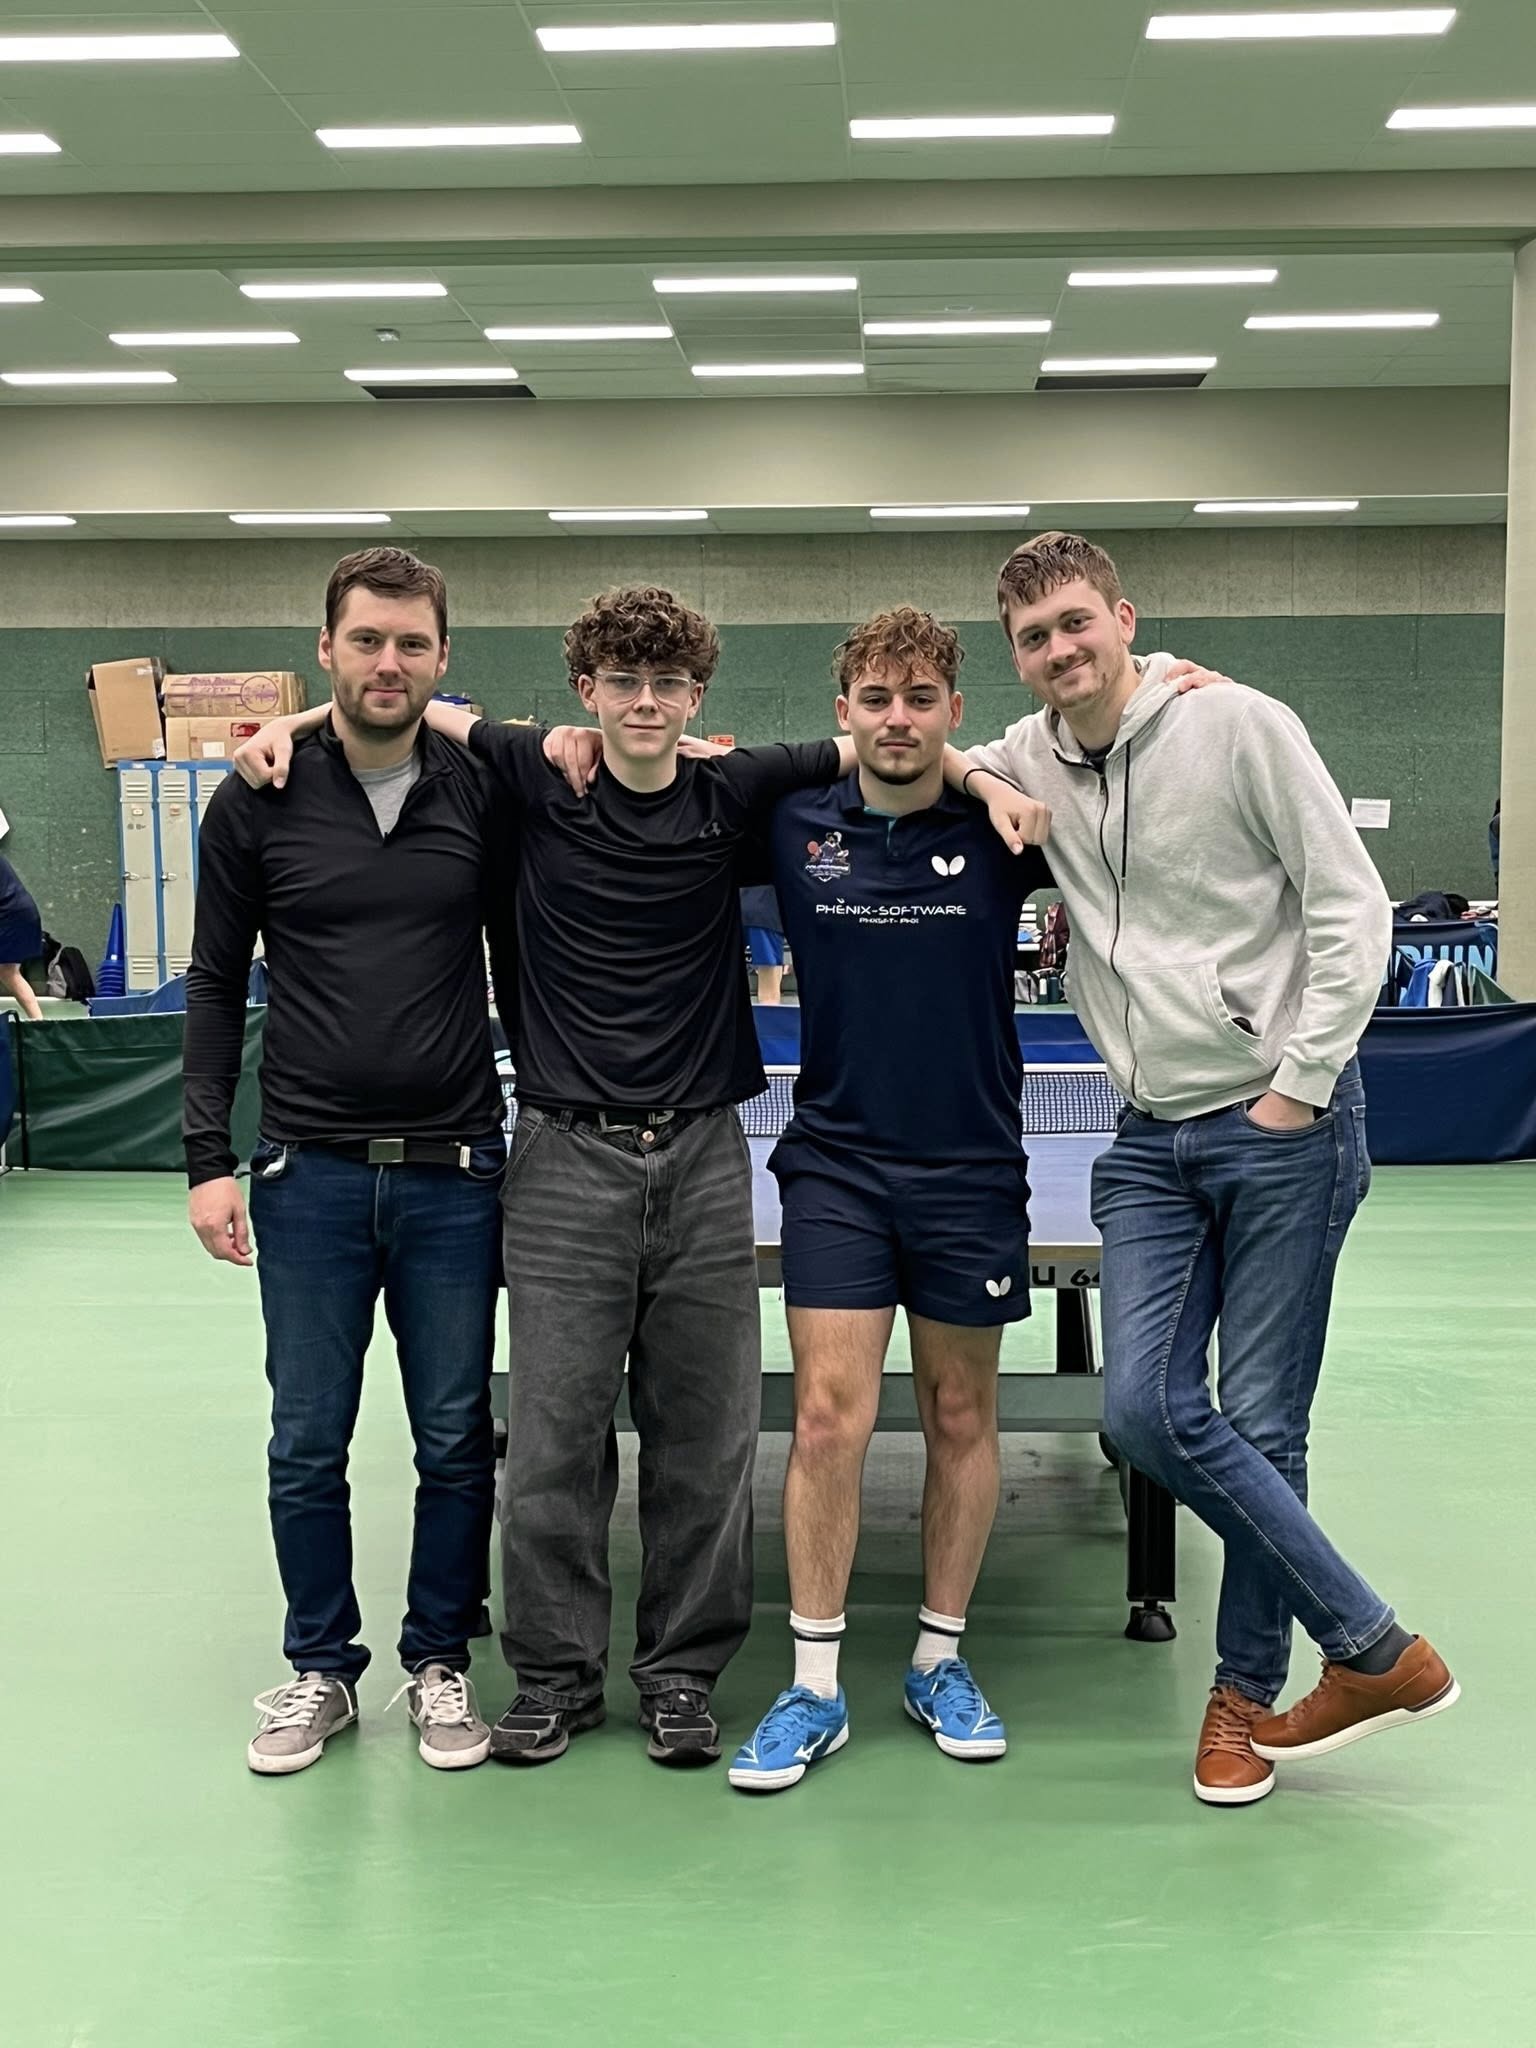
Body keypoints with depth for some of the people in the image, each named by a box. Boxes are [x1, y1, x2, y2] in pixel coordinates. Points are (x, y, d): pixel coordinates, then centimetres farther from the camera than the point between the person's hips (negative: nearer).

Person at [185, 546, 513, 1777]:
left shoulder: (482, 795, 0)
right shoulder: (259, 801, -1)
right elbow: (217, 983, 3)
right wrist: (209, 1157, -1)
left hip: (453, 1170, 1)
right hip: (308, 1171, 0)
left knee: (455, 1441, 9)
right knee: (306, 1445, 8)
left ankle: (441, 1662, 26)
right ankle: (321, 1670, 26)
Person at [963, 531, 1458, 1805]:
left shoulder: (1240, 726, -8)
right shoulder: (1025, 761, 6)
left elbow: (1353, 909, -8)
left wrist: (1301, 1085, -12)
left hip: (1285, 1128, -5)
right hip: (1154, 1141, 5)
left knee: (1262, 1425, 0)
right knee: (1147, 1408, -6)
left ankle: (1248, 1693, 20)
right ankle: (1374, 1649, 8)